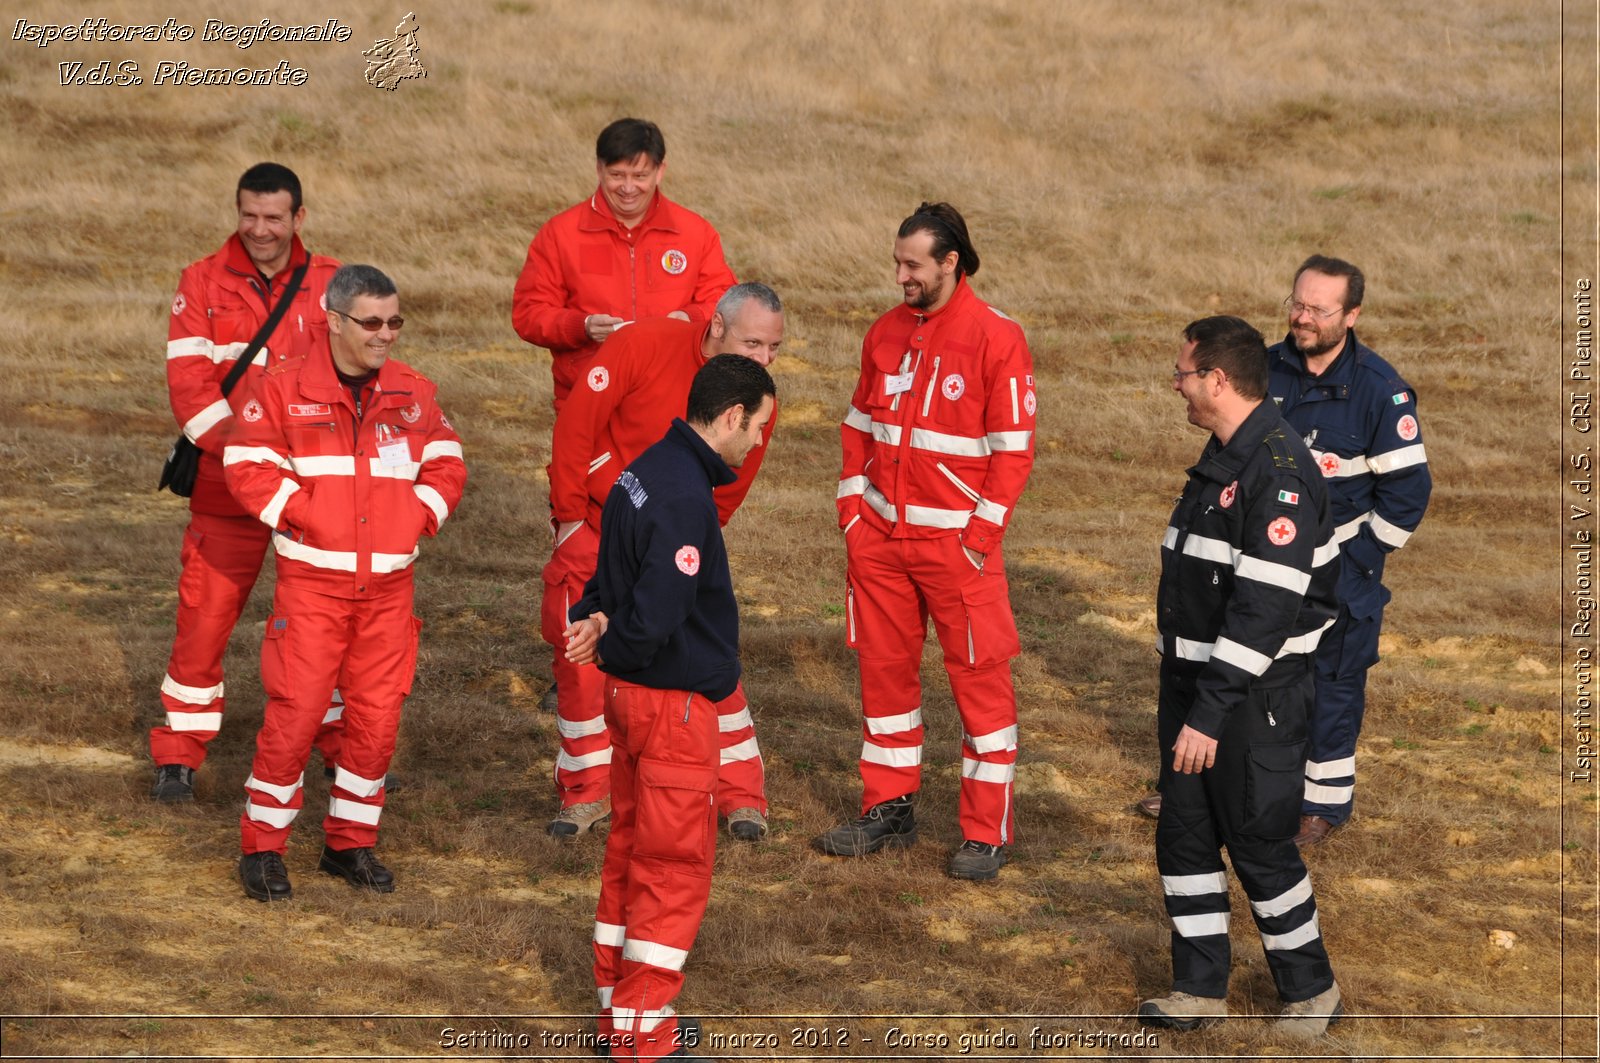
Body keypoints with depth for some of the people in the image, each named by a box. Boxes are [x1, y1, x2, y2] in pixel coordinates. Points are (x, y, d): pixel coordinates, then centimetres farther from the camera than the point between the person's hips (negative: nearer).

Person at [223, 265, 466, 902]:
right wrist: (304, 516, -13)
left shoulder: (412, 394, 7)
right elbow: (247, 466, -6)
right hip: (311, 582, -4)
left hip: (388, 584, 4)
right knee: (295, 712, -7)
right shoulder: (284, 390, -4)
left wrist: (418, 517, -3)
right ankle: (262, 848, 4)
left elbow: (445, 463, 13)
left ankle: (350, 843, 20)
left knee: (377, 718, 5)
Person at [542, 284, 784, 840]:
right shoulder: (645, 346, -22)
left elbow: (724, 496, 2)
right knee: (582, 657, 3)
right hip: (596, 530, -1)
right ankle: (588, 790, 20)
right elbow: (576, 421, -15)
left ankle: (740, 794, 4)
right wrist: (569, 514, -10)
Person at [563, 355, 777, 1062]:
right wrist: (611, 647, -10)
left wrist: (596, 620, -6)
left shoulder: (645, 473, 8)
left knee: (631, 853, 18)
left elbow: (611, 576, 13)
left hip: (630, 693, 10)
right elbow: (655, 618, -29)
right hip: (674, 703, -10)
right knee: (675, 868, -1)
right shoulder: (686, 496, -24)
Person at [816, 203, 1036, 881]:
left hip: (956, 540, -6)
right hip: (880, 537, 6)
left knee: (980, 679, -1)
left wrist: (980, 536, -12)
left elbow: (1013, 449, -10)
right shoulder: (886, 333, 8)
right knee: (884, 668, 12)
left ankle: (986, 832, 4)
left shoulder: (996, 339, -10)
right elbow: (860, 425, 17)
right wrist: (853, 507, 7)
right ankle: (889, 810, 24)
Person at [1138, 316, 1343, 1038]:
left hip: (1256, 694, -9)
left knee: (1260, 844, -1)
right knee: (1183, 837, 11)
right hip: (1195, 682, 9)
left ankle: (1311, 989, 15)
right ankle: (1201, 989, 21)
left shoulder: (1279, 471, -21)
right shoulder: (1218, 463, 12)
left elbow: (1265, 608, -26)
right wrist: (1180, 699, 20)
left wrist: (1210, 716, -27)